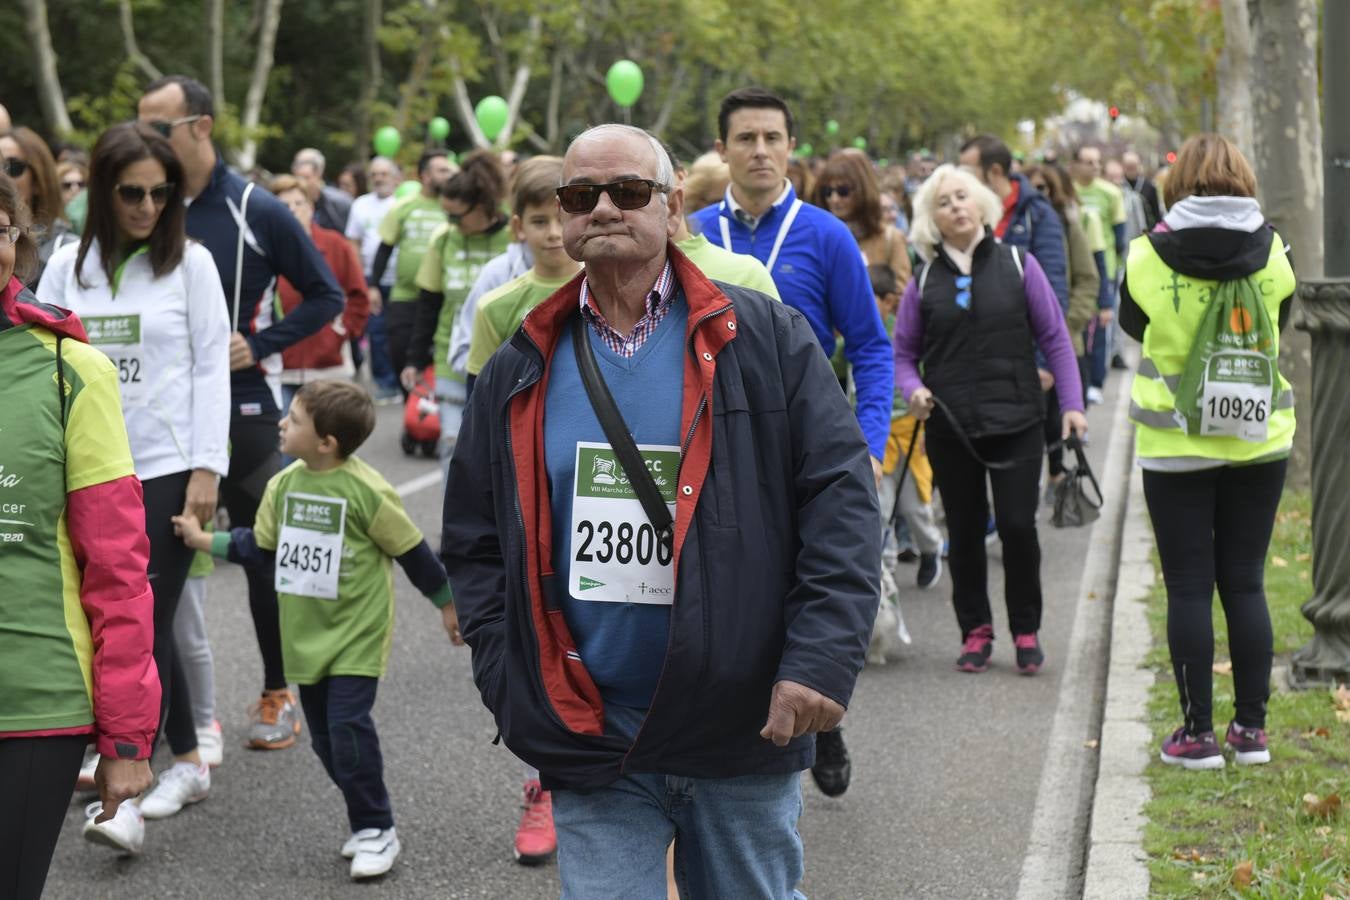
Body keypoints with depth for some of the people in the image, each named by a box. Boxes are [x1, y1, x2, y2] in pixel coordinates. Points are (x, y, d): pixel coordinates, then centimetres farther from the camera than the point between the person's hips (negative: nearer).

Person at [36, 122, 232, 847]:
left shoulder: (190, 263, 0)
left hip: (169, 468, -4)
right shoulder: (68, 266, 7)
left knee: (144, 625, -9)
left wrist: (206, 468, -8)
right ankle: (186, 763, 26)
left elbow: (211, 369, -1)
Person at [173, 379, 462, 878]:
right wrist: (205, 541, 9)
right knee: (324, 737, 10)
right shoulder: (284, 484, 2)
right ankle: (369, 822, 24)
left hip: (357, 633, -7)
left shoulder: (366, 490, -16)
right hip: (306, 634, 7)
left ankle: (376, 832, -1)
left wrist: (446, 604, 1)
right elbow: (263, 547, 13)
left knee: (347, 727, -14)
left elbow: (411, 550, -7)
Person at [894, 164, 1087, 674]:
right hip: (950, 425, 2)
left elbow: (1054, 339, 4)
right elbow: (903, 352, 11)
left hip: (1016, 420, -2)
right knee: (965, 531, 6)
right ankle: (975, 631, 19)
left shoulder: (1017, 265, 3)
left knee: (1018, 525, -5)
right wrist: (914, 389, -10)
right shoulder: (925, 281, 6)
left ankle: (1026, 631, 11)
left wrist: (1071, 403, -3)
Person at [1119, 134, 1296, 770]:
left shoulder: (1148, 257, -10)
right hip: (1259, 440, 2)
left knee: (1189, 588, 3)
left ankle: (1197, 733, 5)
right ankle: (1251, 728, 14)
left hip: (1175, 447, -2)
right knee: (1246, 583, 10)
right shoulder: (1273, 253, -5)